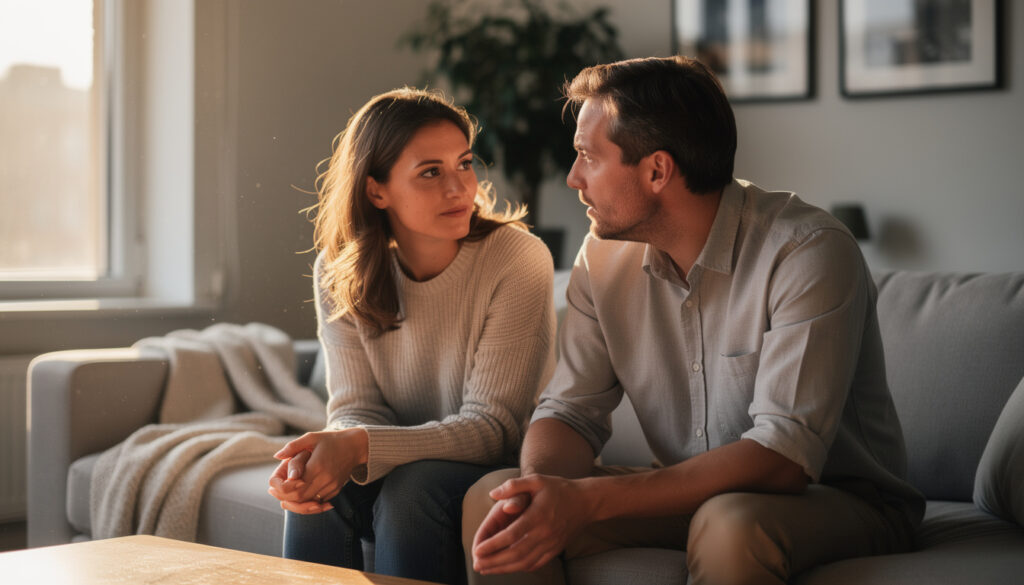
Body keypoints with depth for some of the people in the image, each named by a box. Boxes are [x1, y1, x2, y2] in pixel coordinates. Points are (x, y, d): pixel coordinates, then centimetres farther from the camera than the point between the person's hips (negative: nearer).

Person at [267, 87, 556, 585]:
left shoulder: (518, 260, -19)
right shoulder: (340, 272, -5)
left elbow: (493, 426, -21)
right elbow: (357, 407, -7)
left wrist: (361, 446, -35)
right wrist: (329, 451, -33)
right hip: (405, 462, 4)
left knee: (411, 487, -31)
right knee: (317, 489, -25)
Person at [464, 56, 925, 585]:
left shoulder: (810, 252, -22)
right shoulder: (604, 258, -2)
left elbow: (785, 453, -29)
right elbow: (569, 410, 0)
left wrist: (590, 499, -35)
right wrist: (543, 489, -25)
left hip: (840, 498, -5)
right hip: (692, 494, 5)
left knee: (728, 525, -37)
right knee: (490, 499, -13)